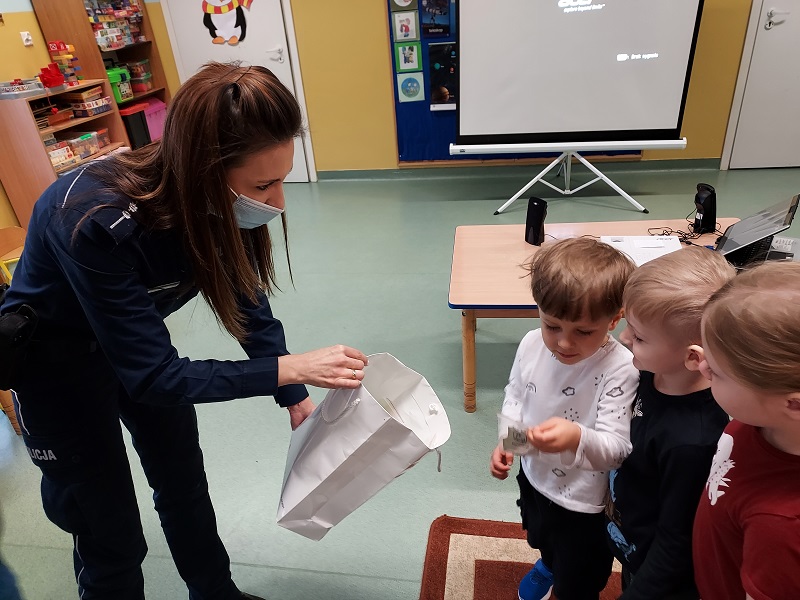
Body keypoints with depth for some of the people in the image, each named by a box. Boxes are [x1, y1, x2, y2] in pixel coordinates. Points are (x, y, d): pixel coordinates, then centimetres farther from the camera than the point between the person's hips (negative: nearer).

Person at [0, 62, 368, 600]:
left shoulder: (219, 204, -22)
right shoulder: (96, 223, -39)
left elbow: (247, 302, -9)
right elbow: (151, 375, -33)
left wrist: (296, 398, -11)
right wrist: (288, 368, -36)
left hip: (135, 335, 6)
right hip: (57, 356, -5)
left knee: (185, 485, 20)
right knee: (112, 537, 6)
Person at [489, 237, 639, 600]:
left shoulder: (620, 369, -32)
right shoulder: (532, 344, -17)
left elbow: (617, 447, -32)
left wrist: (578, 438, -52)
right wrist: (505, 442, -8)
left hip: (585, 503, -5)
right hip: (535, 476, 6)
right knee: (540, 539, 38)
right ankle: (549, 565, 72)